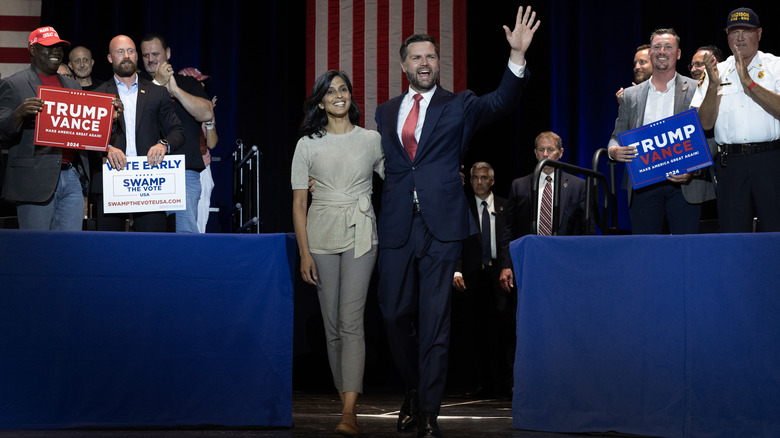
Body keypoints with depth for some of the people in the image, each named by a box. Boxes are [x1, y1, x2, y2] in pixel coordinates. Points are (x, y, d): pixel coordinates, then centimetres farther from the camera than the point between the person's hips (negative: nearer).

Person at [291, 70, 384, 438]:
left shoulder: (372, 140, 5)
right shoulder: (308, 144, 5)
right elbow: (298, 202, 4)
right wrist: (304, 252, -3)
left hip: (360, 235, -2)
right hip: (321, 235, 2)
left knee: (350, 321, -12)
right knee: (332, 324, 5)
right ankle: (344, 392, 18)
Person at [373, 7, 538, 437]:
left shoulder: (458, 106, 6)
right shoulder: (385, 112, 14)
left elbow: (499, 103, -10)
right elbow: (376, 164, 16)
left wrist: (517, 56, -24)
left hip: (441, 226, -2)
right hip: (396, 225, 3)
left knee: (434, 321, -2)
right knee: (395, 313, 7)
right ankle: (413, 389, 30)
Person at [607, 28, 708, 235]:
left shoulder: (696, 91, 6)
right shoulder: (631, 96, 14)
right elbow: (617, 136, 18)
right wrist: (614, 151, -7)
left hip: (684, 185, -2)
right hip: (643, 187, 2)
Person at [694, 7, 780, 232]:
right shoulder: (717, 71, 13)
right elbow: (705, 123, 3)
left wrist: (749, 83, -15)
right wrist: (714, 85, -10)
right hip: (730, 162, 2)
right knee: (732, 233, 3)